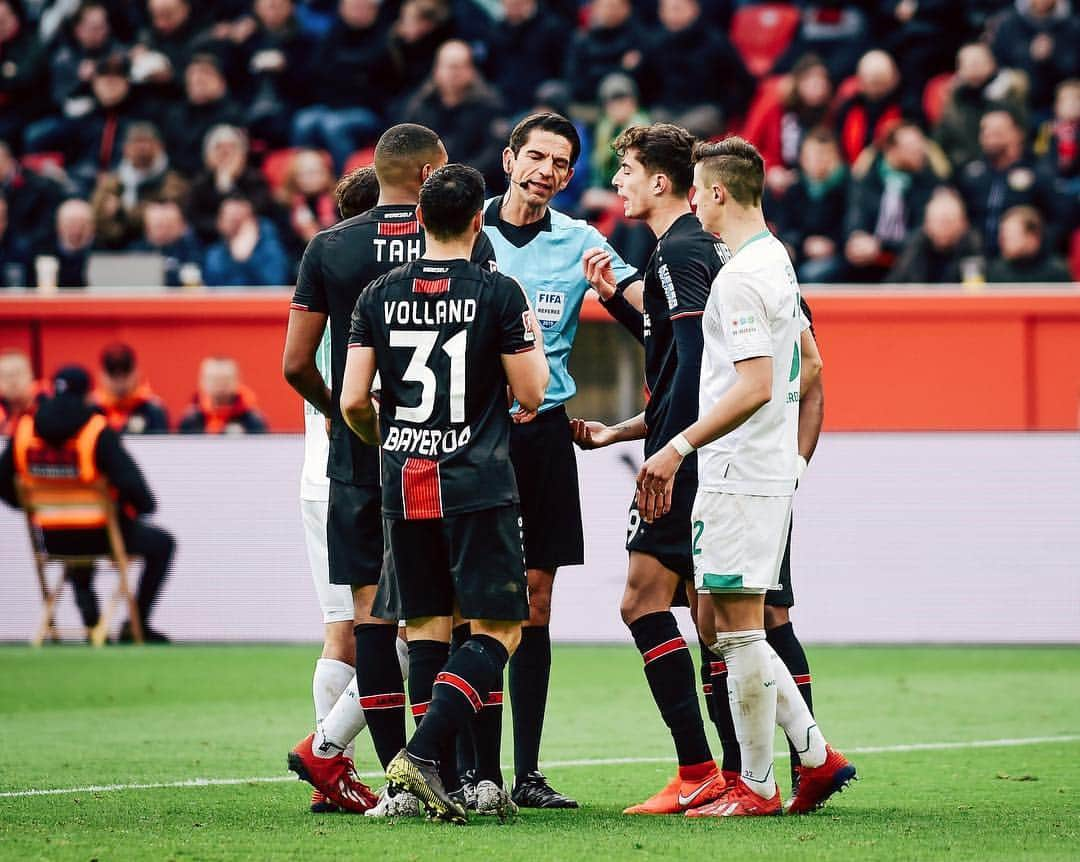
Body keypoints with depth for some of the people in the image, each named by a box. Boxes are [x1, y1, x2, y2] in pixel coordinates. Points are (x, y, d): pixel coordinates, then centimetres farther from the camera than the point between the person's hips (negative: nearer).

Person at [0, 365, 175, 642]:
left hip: (51, 540, 5)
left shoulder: (24, 430, -2)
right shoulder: (98, 431, -14)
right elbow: (128, 481, -20)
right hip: (98, 536, -5)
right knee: (162, 544, 20)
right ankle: (137, 624, 14)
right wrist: (144, 505, 1)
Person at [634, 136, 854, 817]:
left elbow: (755, 386, -24)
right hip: (770, 469, 10)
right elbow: (804, 371, 23)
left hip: (740, 475, -10)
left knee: (738, 627, -5)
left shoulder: (740, 276, -16)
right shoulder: (778, 262, 15)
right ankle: (816, 755, 12)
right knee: (719, 622, 13)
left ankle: (757, 787, 0)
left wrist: (678, 447, -21)